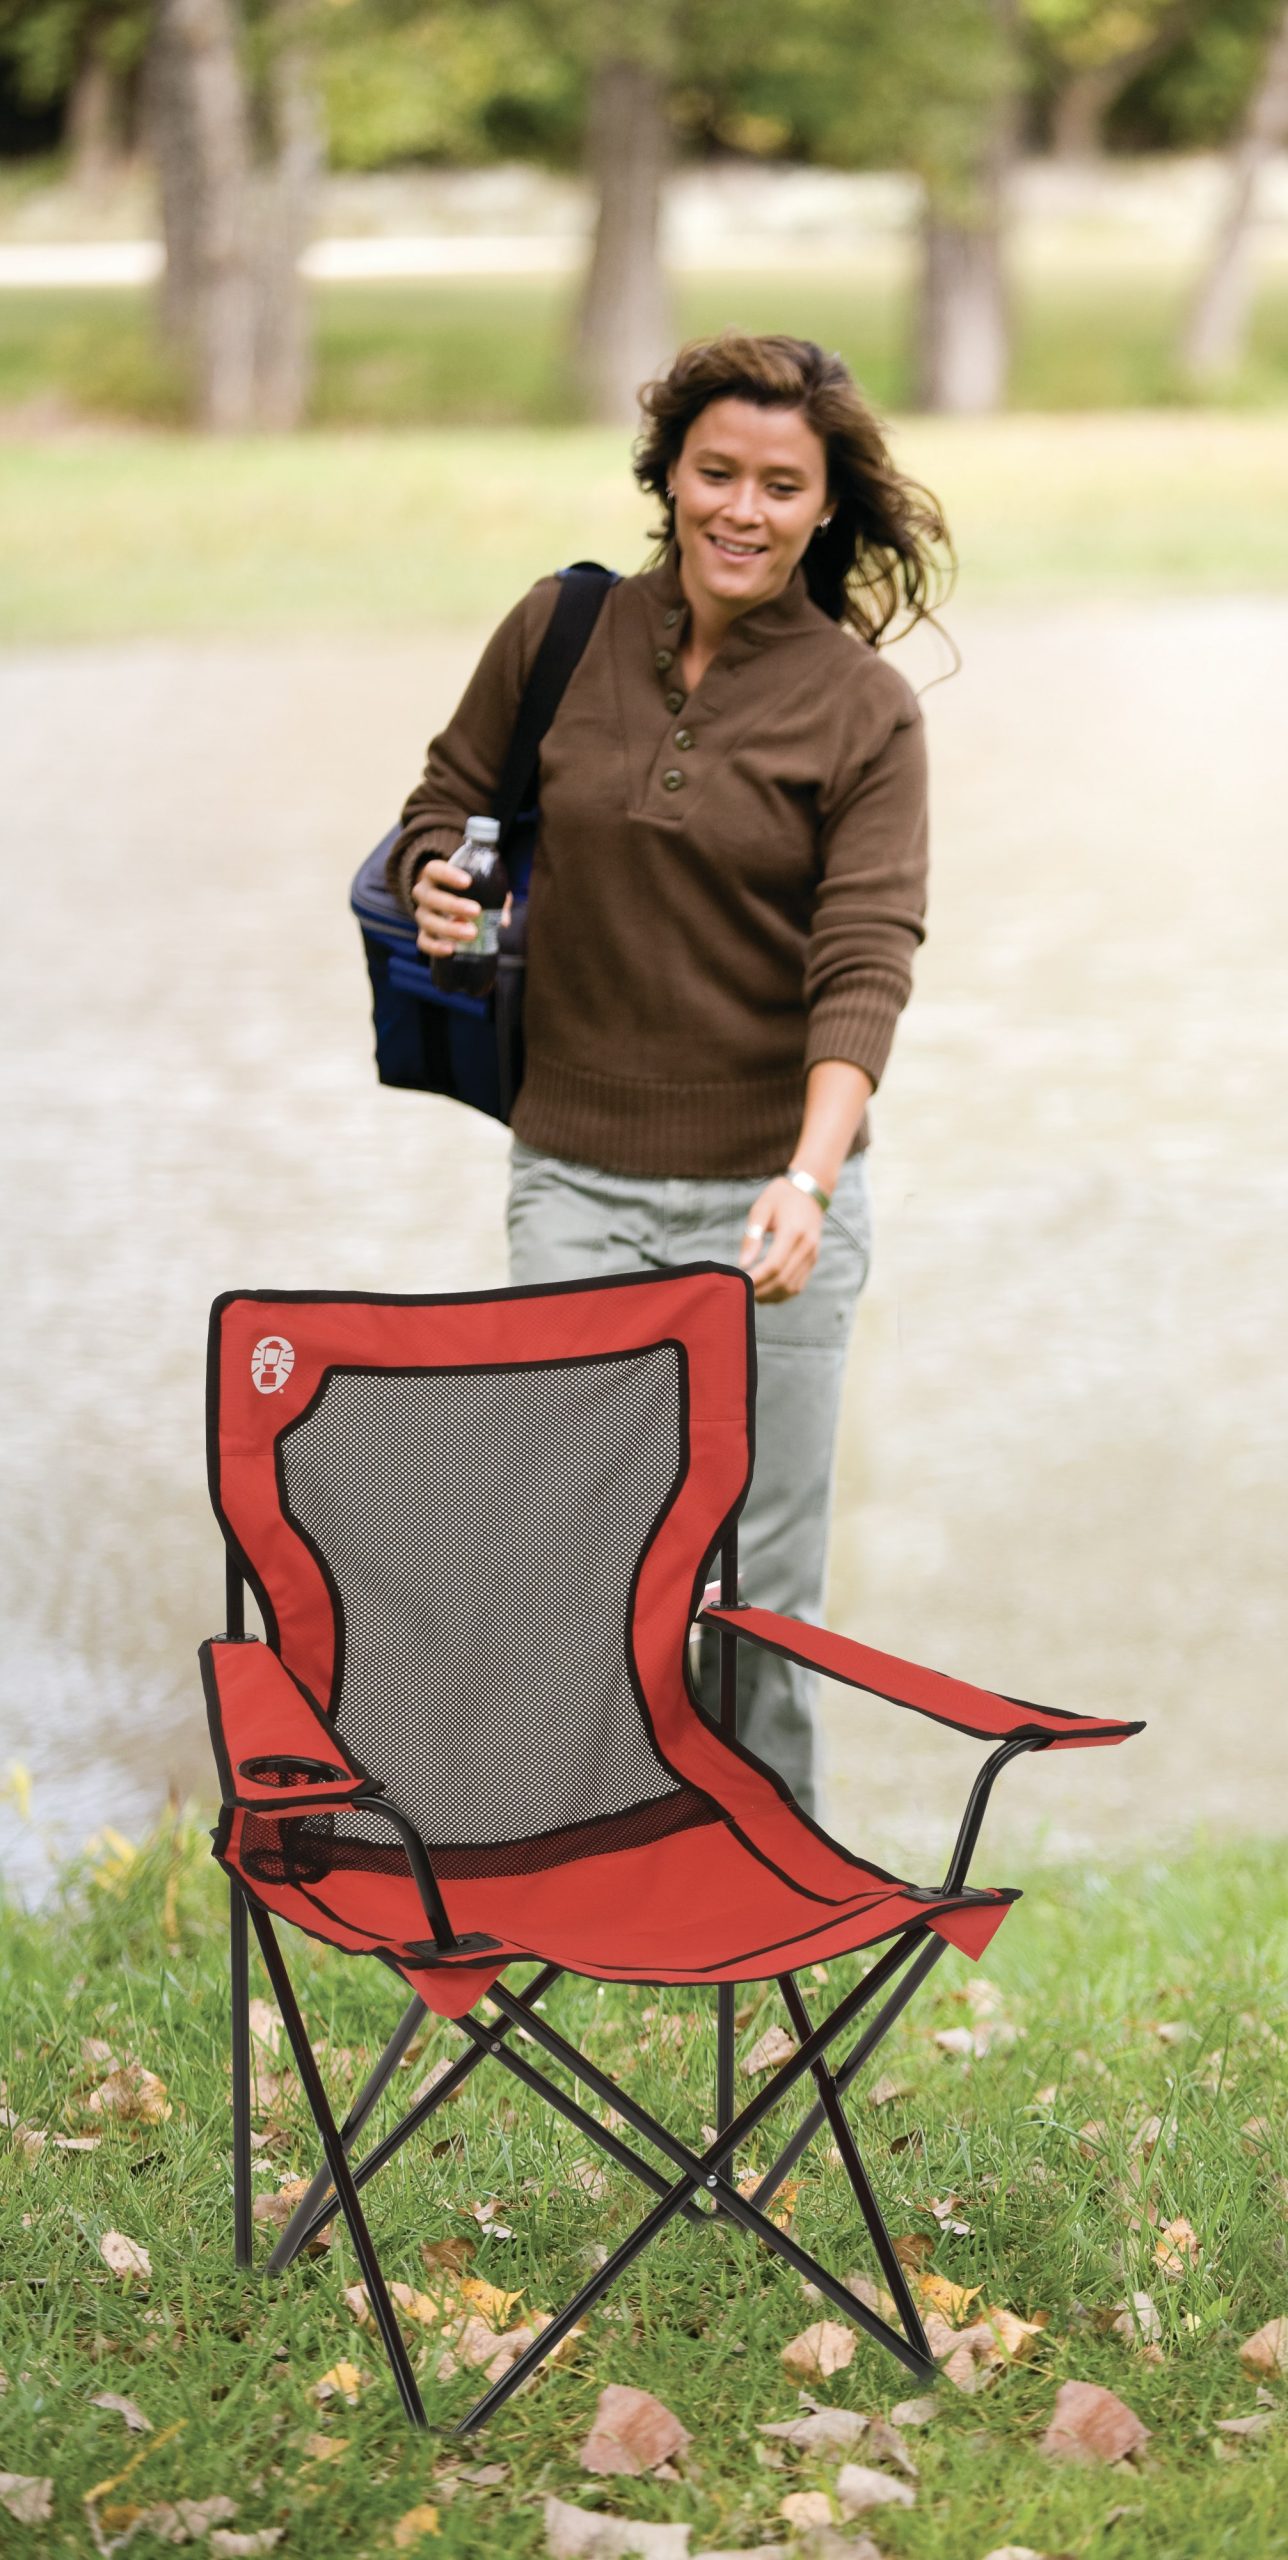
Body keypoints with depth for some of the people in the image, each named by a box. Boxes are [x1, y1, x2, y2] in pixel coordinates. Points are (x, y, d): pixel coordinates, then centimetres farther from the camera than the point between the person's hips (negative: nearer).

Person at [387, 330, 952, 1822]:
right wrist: (437, 889, -9)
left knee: (759, 1564, 6)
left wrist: (809, 1177, -28)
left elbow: (866, 960, -13)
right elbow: (448, 803, 16)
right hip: (574, 1178, 2)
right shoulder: (561, 632, 2)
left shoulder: (859, 709, -4)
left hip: (773, 1183, -1)